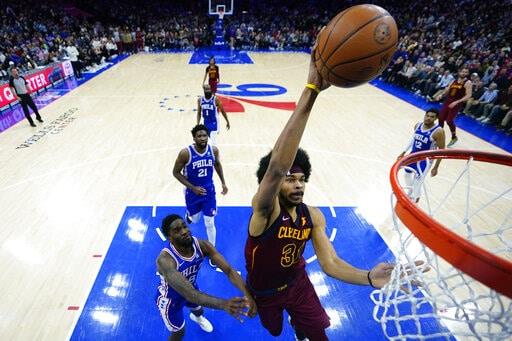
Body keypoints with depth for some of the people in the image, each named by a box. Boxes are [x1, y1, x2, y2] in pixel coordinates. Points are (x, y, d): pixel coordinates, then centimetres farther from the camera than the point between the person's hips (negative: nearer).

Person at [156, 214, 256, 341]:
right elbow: (189, 294, -52)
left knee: (198, 310, 33)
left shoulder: (202, 245, -28)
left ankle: (196, 317, 69)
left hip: (191, 287, 5)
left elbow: (229, 270, -29)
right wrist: (223, 304, -66)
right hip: (170, 298, -5)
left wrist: (247, 295, -45)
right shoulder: (165, 260, -43)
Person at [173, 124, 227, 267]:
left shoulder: (213, 150, -14)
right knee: (194, 219, 19)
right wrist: (193, 187, -19)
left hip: (209, 190, 1)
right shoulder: (186, 153, -24)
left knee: (210, 223, 4)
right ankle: (189, 214, 58)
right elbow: (176, 172, -13)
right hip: (192, 191, -1)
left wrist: (223, 182, 7)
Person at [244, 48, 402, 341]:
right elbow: (276, 167, -54)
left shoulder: (313, 216, -17)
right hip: (264, 289, -2)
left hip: (297, 281, 3)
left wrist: (369, 277, -44)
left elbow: (330, 263, -22)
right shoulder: (264, 208, -35)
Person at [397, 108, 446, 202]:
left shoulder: (438, 131, -24)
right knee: (407, 174, 25)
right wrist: (404, 152, 13)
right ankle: (410, 193, 51)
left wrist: (436, 167, -17)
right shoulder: (418, 125, -5)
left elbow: (441, 150, -17)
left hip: (425, 160, -7)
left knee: (417, 182, -5)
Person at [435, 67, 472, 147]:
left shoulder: (468, 83, -6)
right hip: (447, 101, 6)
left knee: (449, 120, -9)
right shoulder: (454, 81, 11)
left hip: (456, 104, -5)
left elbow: (468, 96, -14)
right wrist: (441, 95, -4)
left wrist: (457, 102, -24)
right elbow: (447, 91, 18)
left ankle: (454, 137, 13)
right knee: (441, 118, 3)